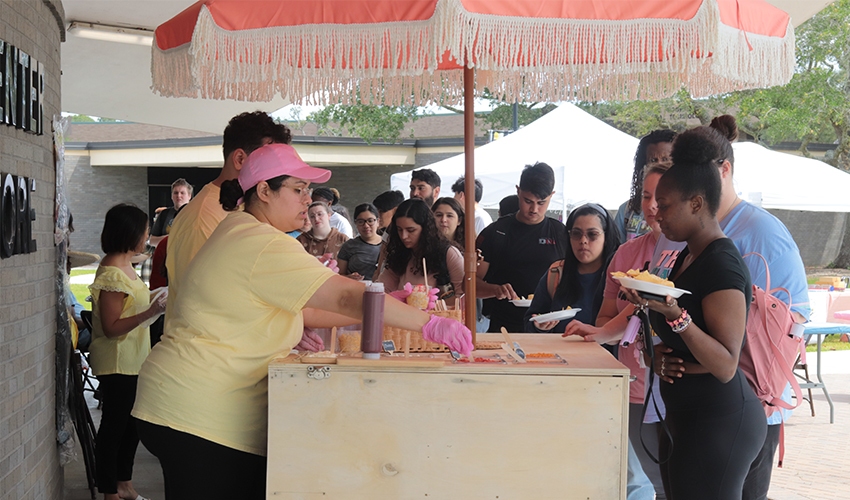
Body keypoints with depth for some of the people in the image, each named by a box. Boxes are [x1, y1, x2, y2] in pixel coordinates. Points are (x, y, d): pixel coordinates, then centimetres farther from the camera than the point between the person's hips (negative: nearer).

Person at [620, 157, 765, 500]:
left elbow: (725, 367, -24)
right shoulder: (686, 257, 11)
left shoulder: (723, 265, -18)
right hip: (683, 419, 10)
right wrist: (661, 355, 3)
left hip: (718, 422, -10)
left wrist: (675, 315, -34)